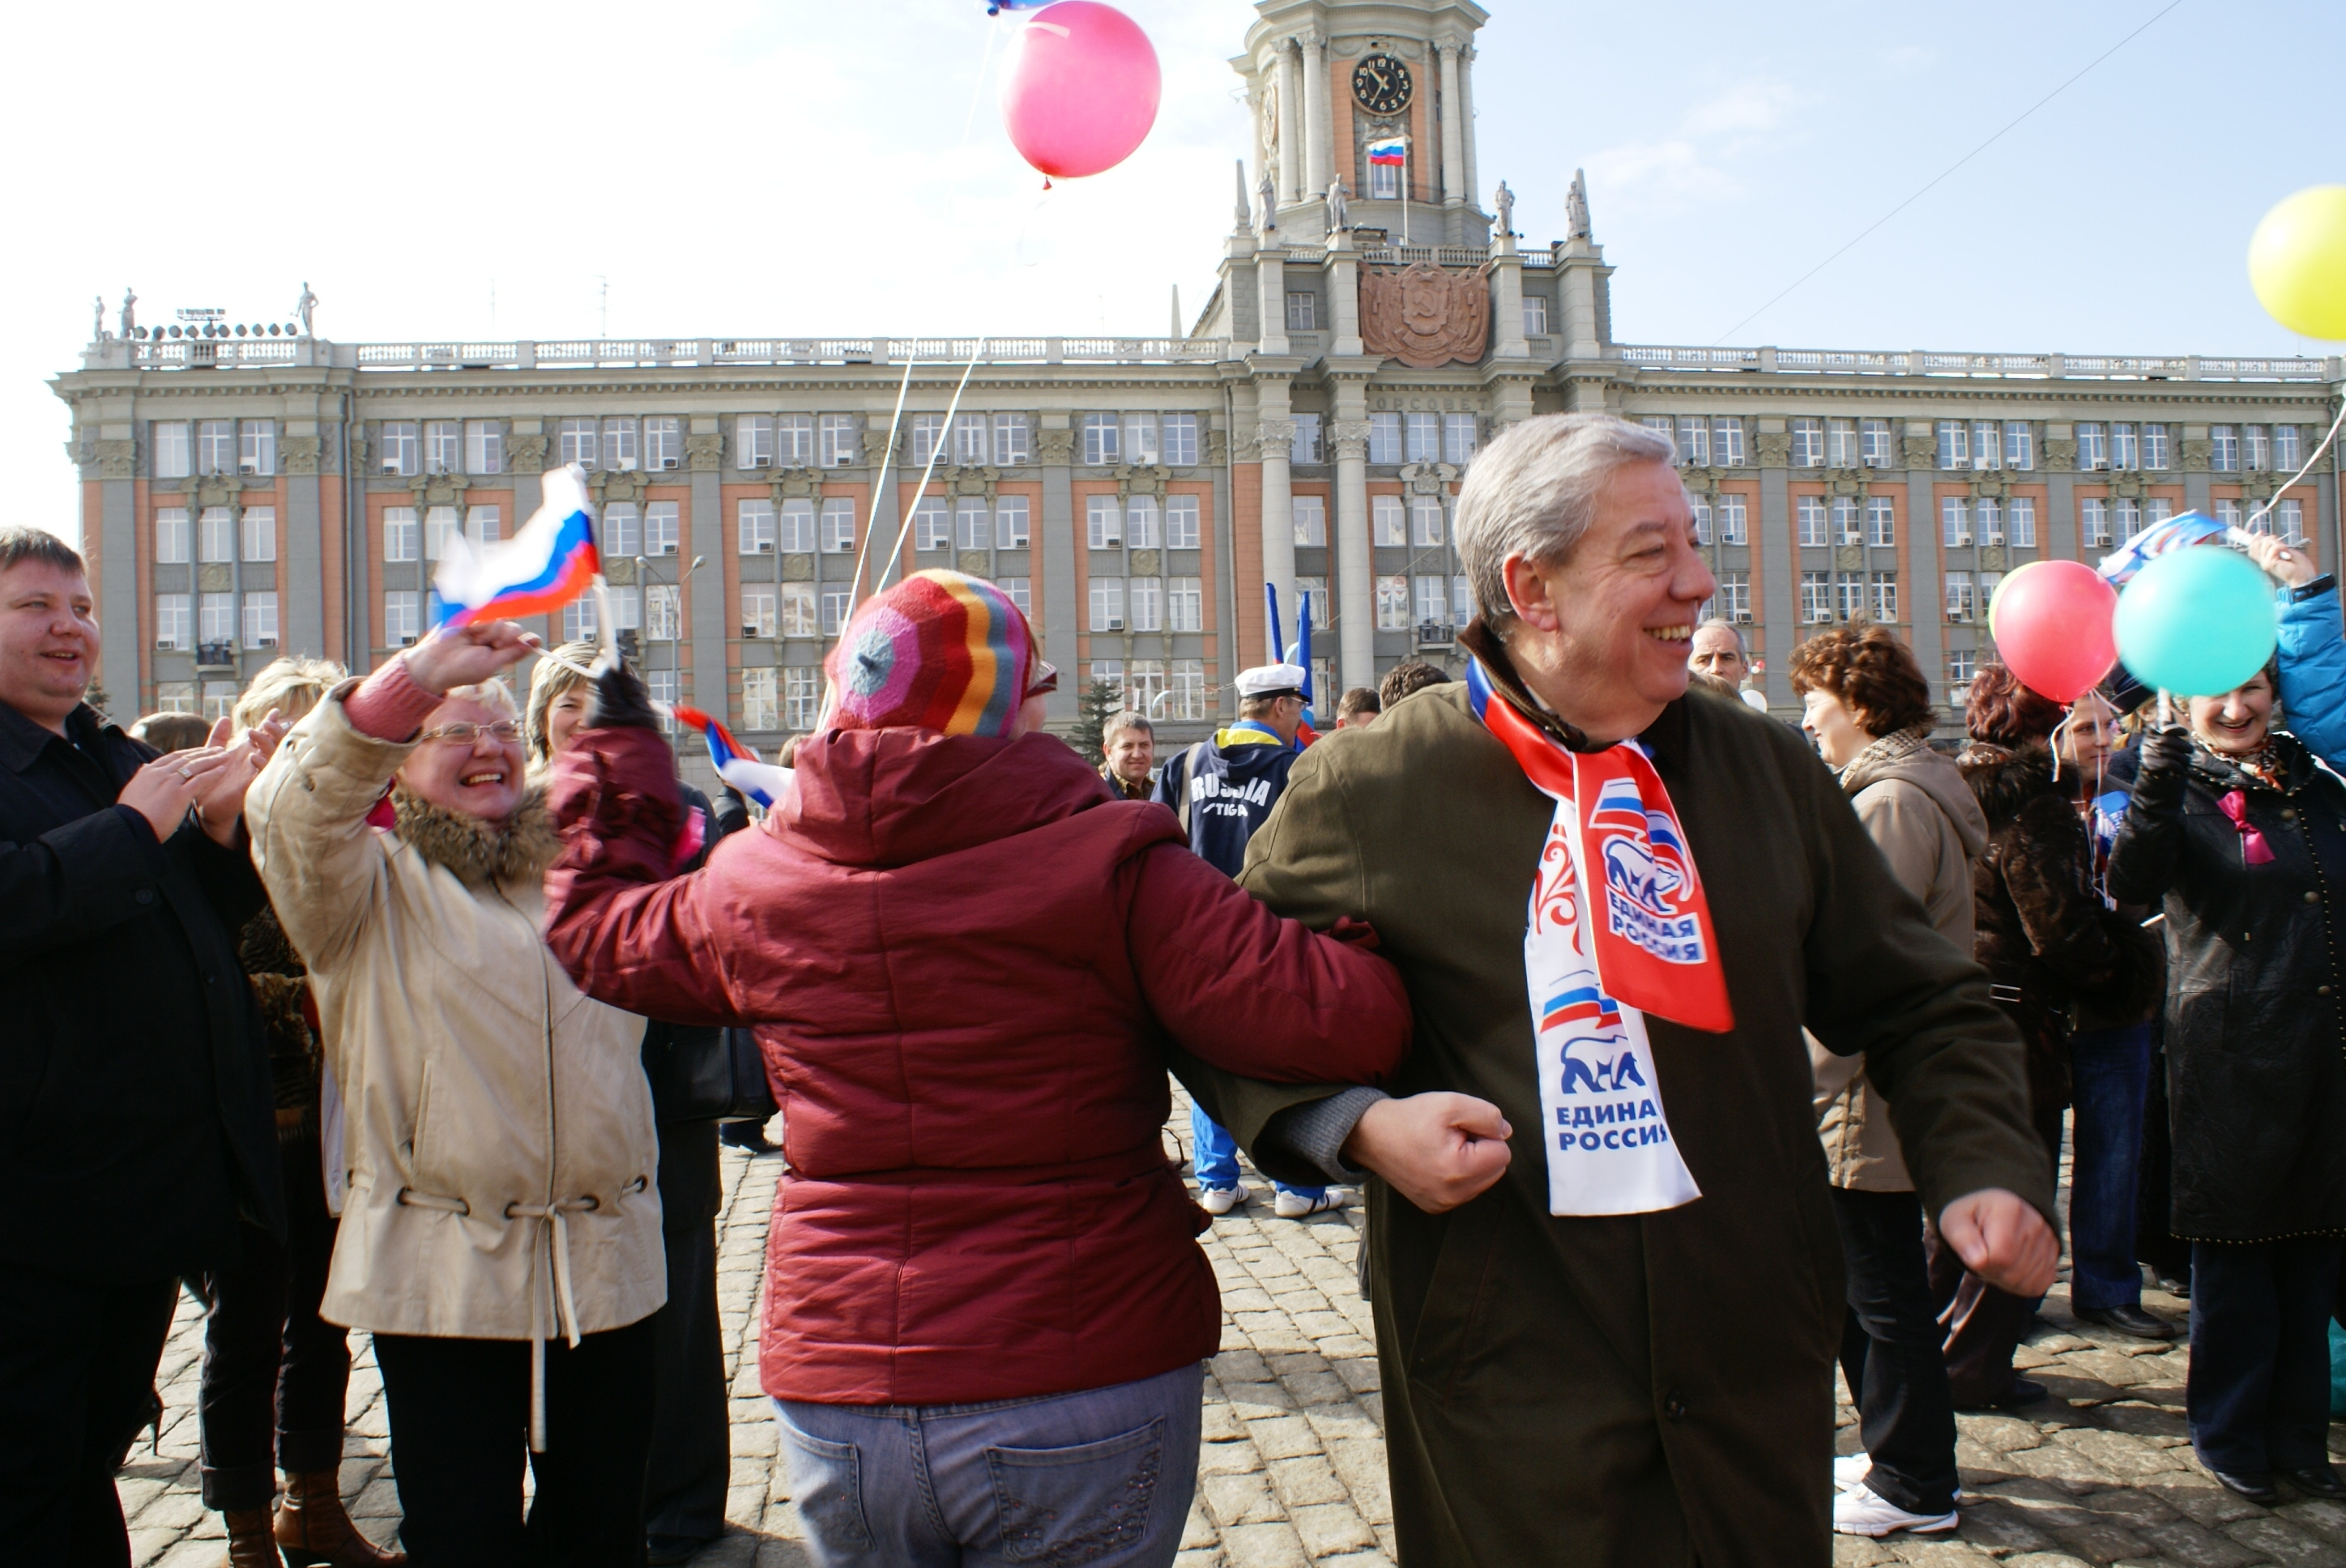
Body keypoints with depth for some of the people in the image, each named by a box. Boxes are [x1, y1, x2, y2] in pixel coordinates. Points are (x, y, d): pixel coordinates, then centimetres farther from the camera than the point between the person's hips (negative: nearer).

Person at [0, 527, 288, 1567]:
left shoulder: (122, 761, 14)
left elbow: (209, 921, 17)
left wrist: (219, 826, -2)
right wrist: (136, 827, -19)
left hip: (152, 1179, 7)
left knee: (97, 1451, 21)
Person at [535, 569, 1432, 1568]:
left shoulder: (748, 886, -1)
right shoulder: (1107, 863, -14)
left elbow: (595, 928, 20)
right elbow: (1339, 1021, -21)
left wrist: (612, 755, 34)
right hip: (1082, 1389, -3)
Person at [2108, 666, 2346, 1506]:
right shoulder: (2179, 786, -6)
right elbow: (2132, 885, -24)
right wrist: (2154, 790, -38)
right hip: (2229, 1051, -5)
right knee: (2234, 1247, 4)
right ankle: (2230, 1434, 18)